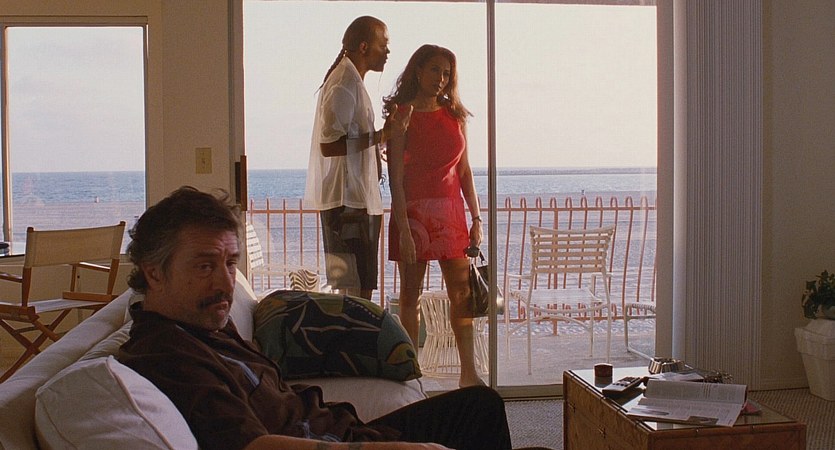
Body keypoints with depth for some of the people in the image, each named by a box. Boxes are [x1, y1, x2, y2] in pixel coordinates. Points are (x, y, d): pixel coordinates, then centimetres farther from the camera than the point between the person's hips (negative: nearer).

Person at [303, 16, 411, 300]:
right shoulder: (344, 81, -14)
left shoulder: (351, 79, 19)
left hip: (357, 199, 10)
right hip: (348, 202, -10)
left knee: (361, 288, 14)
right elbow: (329, 144, -22)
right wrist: (383, 134, -17)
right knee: (356, 292, -8)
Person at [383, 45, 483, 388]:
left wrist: (476, 218, 6)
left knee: (462, 292, 3)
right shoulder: (402, 114, -5)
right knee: (411, 294, 3)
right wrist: (403, 228, -18)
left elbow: (464, 171, 12)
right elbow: (396, 177, -11)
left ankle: (469, 373, 10)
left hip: (451, 212, 5)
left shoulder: (454, 115, 10)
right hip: (413, 210, -4)